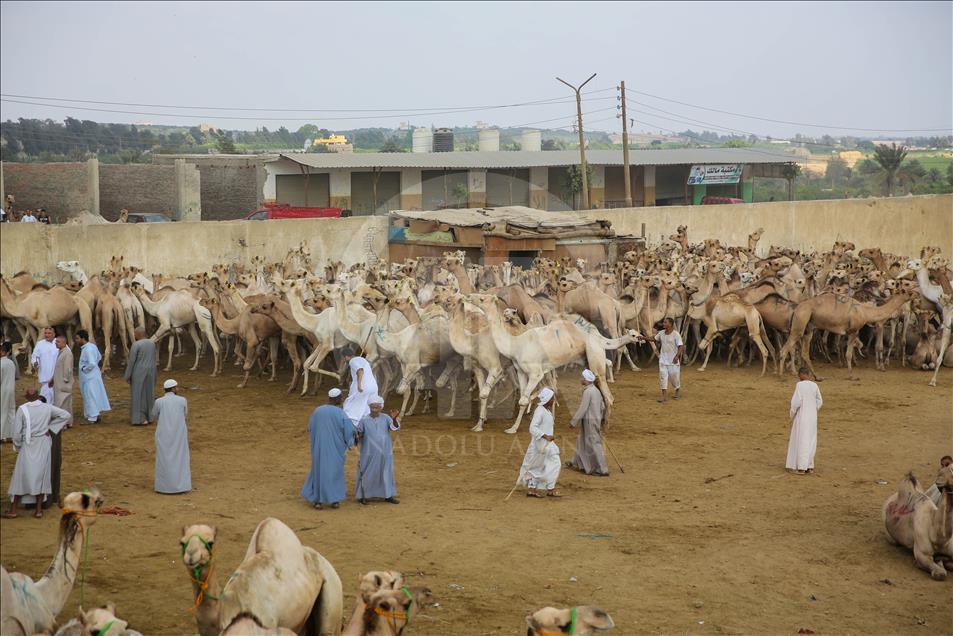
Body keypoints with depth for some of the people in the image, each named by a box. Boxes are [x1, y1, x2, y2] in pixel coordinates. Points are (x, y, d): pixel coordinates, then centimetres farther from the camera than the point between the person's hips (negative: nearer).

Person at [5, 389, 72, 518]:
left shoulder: (22, 409, -11)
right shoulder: (47, 408, -3)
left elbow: (17, 431, -11)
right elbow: (67, 416, -2)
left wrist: (17, 446, 6)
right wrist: (51, 428, 0)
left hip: (27, 446, -2)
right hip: (44, 445, 2)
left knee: (21, 476, 7)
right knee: (41, 475, 10)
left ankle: (13, 510, 12)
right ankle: (39, 509, 11)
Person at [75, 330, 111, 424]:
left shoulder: (88, 349, -21)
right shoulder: (93, 346, 8)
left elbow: (92, 363, -30)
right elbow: (99, 357, 23)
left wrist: (84, 369, -15)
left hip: (90, 377, -9)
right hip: (95, 375, 9)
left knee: (91, 397, -2)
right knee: (96, 396, 15)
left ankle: (93, 417, 3)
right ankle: (98, 414, 23)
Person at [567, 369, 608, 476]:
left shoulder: (588, 392, -20)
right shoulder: (596, 390, 9)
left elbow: (582, 408, -20)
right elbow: (602, 407, 15)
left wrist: (573, 422, -14)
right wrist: (599, 418, 26)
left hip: (589, 421, -10)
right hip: (596, 420, 10)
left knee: (594, 444, -5)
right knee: (582, 441, 21)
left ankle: (603, 470, -3)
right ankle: (577, 463, 35)